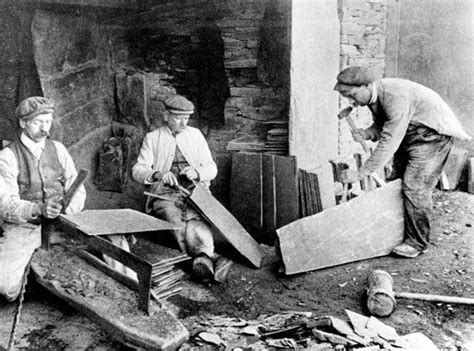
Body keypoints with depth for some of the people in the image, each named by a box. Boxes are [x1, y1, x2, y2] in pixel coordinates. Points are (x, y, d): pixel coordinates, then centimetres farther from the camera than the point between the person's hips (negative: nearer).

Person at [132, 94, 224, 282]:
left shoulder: (195, 135, 17)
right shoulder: (152, 138, 12)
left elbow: (212, 168, 14)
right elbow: (137, 170, 2)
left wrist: (196, 172, -10)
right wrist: (158, 174, -20)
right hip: (164, 194, -1)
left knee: (197, 220, -33)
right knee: (176, 222, -33)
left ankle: (203, 259, -54)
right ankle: (208, 258, -46)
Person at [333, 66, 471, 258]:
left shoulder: (396, 96, -34)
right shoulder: (373, 97, -5)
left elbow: (389, 141, -36)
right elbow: (381, 126, 9)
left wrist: (360, 173, -35)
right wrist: (367, 133, -17)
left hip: (434, 133, -9)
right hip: (409, 134, 9)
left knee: (414, 187, -13)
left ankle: (417, 242, -1)